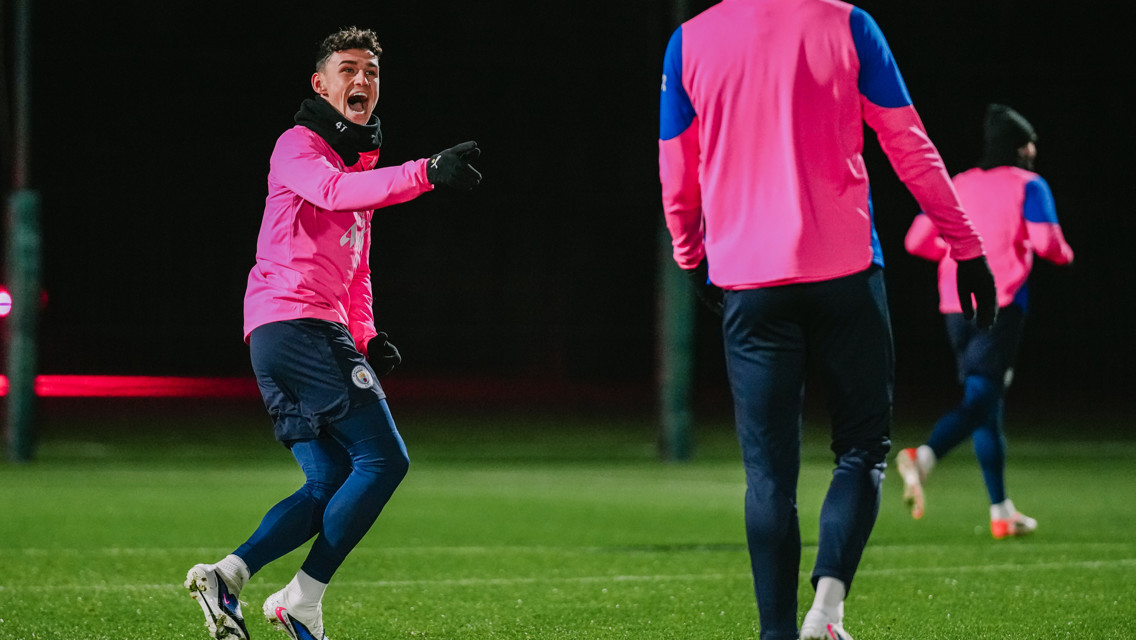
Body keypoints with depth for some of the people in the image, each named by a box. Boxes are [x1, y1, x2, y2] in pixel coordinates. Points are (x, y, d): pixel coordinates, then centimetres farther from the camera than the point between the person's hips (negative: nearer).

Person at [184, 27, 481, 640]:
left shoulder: (361, 166, 27)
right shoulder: (298, 146, -2)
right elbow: (334, 191, -26)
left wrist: (367, 338, 16)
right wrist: (426, 172, -38)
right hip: (294, 320, -10)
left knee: (331, 485, 5)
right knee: (385, 460, -13)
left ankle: (224, 576, -1)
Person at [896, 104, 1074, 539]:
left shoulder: (958, 185, 17)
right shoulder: (1028, 185, 2)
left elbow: (917, 240, 12)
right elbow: (1045, 242, -10)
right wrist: (1065, 255, 11)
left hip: (955, 307, 6)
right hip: (1001, 305, -6)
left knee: (987, 403, 12)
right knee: (981, 397, -13)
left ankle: (1001, 512, 13)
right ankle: (923, 457, -41)